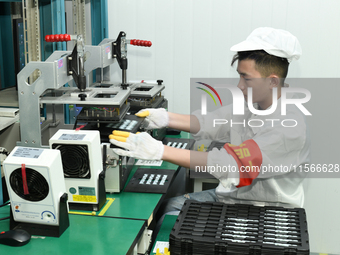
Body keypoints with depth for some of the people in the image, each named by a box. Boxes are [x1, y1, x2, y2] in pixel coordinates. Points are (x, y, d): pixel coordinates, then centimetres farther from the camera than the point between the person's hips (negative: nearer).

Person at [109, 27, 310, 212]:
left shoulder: (289, 127, -26)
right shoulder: (252, 103, 2)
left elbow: (231, 164, -35)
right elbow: (208, 123, 6)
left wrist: (159, 151, -39)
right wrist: (165, 118, -13)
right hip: (231, 195, 8)